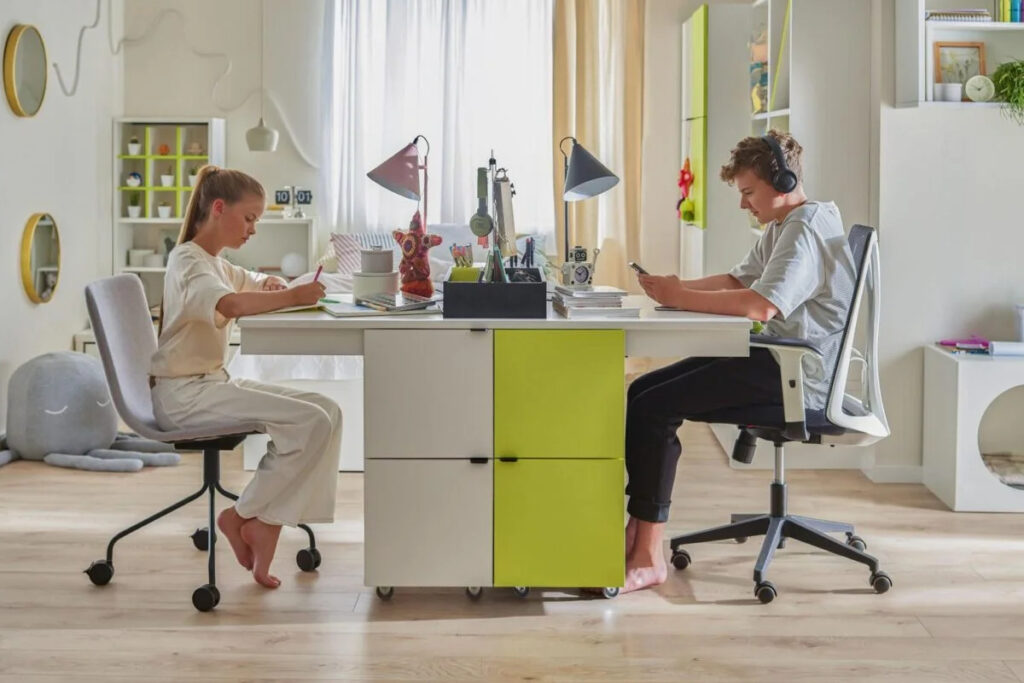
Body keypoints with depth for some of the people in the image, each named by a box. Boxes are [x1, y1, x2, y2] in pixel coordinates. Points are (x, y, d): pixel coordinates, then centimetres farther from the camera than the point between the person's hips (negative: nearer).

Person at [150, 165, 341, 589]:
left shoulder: (216, 264, 16)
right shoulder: (188, 263, -13)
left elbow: (253, 284, 35)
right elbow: (230, 304, -35)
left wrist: (271, 283, 12)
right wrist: (291, 297, -30)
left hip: (212, 382, 10)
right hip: (184, 393, -10)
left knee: (328, 412, -5)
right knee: (311, 421, -21)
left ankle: (266, 523, -6)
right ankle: (242, 516, -6)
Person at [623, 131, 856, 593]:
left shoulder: (807, 229, -15)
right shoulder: (783, 227, 19)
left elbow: (759, 306, -28)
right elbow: (738, 281, 19)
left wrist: (681, 298, -19)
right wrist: (678, 287, 1)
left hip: (794, 374, -11)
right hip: (774, 359, 11)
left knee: (652, 410, -19)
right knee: (641, 392, 4)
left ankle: (649, 558, -15)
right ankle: (636, 533, 2)